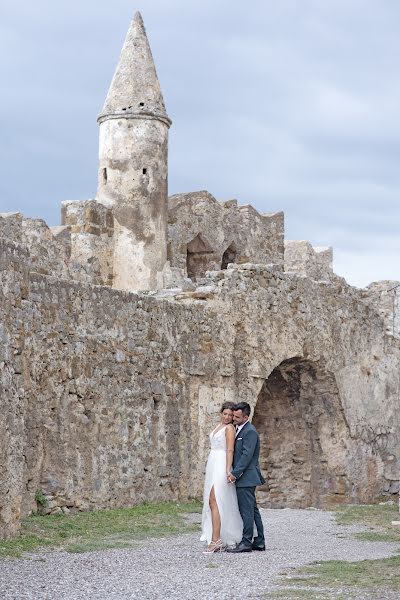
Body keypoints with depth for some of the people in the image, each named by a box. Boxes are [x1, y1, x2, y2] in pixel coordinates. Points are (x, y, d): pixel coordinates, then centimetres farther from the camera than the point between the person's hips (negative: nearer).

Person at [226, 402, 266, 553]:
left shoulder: (250, 431, -14)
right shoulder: (238, 429, 16)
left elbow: (247, 455, -20)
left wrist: (235, 473, -19)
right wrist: (234, 473, 12)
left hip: (246, 477, -10)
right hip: (244, 478, 10)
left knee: (247, 510, -8)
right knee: (252, 510, 12)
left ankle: (246, 542, -6)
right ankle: (259, 542, 16)